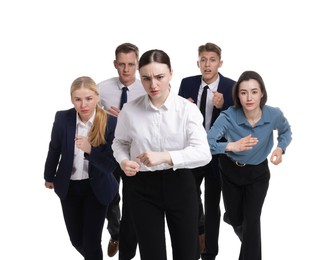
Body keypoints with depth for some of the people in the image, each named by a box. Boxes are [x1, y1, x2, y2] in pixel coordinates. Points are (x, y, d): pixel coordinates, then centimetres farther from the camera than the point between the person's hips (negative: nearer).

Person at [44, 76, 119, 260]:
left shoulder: (110, 123, -21)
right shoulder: (62, 118, -15)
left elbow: (111, 165, -21)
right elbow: (54, 149, 3)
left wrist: (90, 150, -38)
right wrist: (49, 177, 17)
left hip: (96, 188, -3)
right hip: (68, 187, 3)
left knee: (91, 243, 0)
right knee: (76, 240, 17)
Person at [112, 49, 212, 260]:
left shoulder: (188, 109, -11)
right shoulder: (130, 110, -6)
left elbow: (203, 153, -20)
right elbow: (120, 143, 11)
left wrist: (165, 156, -33)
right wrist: (123, 161, -11)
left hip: (179, 185, 0)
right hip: (143, 187, 1)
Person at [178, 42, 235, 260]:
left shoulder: (231, 87, -12)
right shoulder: (187, 83, -3)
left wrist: (222, 106, -31)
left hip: (217, 152, -2)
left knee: (213, 204, 11)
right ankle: (199, 228, 47)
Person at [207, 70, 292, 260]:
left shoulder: (274, 115, -22)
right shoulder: (228, 117, -29)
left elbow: (286, 131, 2)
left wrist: (281, 148, -18)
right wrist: (232, 146, -50)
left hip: (258, 174, 0)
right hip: (231, 172, 0)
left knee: (252, 221, -5)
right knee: (234, 218, 19)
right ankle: (233, 217, 57)